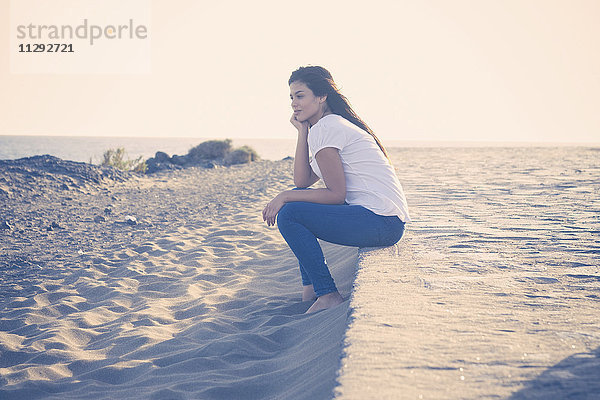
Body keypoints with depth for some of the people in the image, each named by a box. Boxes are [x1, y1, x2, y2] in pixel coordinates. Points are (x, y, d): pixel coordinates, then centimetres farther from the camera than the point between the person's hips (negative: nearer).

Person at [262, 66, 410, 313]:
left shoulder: (325, 128, -11)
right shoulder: (333, 125, 19)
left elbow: (337, 195, -15)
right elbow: (302, 181, 13)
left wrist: (286, 197, -9)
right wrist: (302, 131, 10)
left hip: (383, 223, -11)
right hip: (384, 220, 11)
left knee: (289, 215, -14)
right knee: (298, 201, 19)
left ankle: (328, 296, -9)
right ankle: (309, 291, 18)